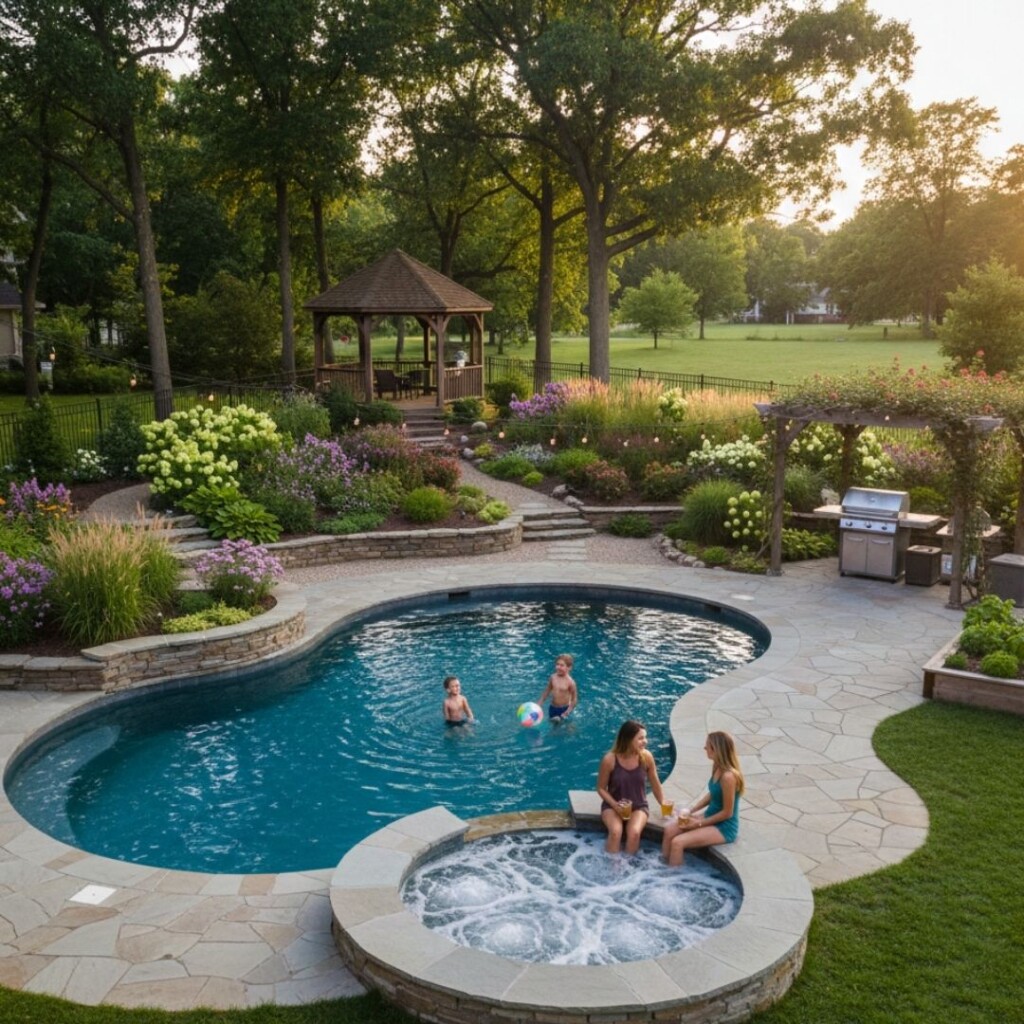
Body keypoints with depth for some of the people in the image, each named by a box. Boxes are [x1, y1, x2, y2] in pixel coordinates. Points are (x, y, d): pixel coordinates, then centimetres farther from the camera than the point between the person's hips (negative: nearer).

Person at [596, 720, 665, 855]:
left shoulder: (646, 757, -13)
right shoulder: (609, 760, -18)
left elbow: (655, 783, 5)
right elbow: (601, 788, -6)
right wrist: (615, 805, -19)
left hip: (638, 806, 1)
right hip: (613, 805, -1)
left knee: (634, 833, -28)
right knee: (616, 832, -30)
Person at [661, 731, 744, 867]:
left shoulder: (728, 776, -28)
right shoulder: (717, 767, 0)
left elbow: (727, 813, -22)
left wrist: (699, 823, -15)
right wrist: (690, 810, 1)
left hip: (724, 827, -9)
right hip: (710, 817, 9)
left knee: (678, 842, -19)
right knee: (669, 830, -2)